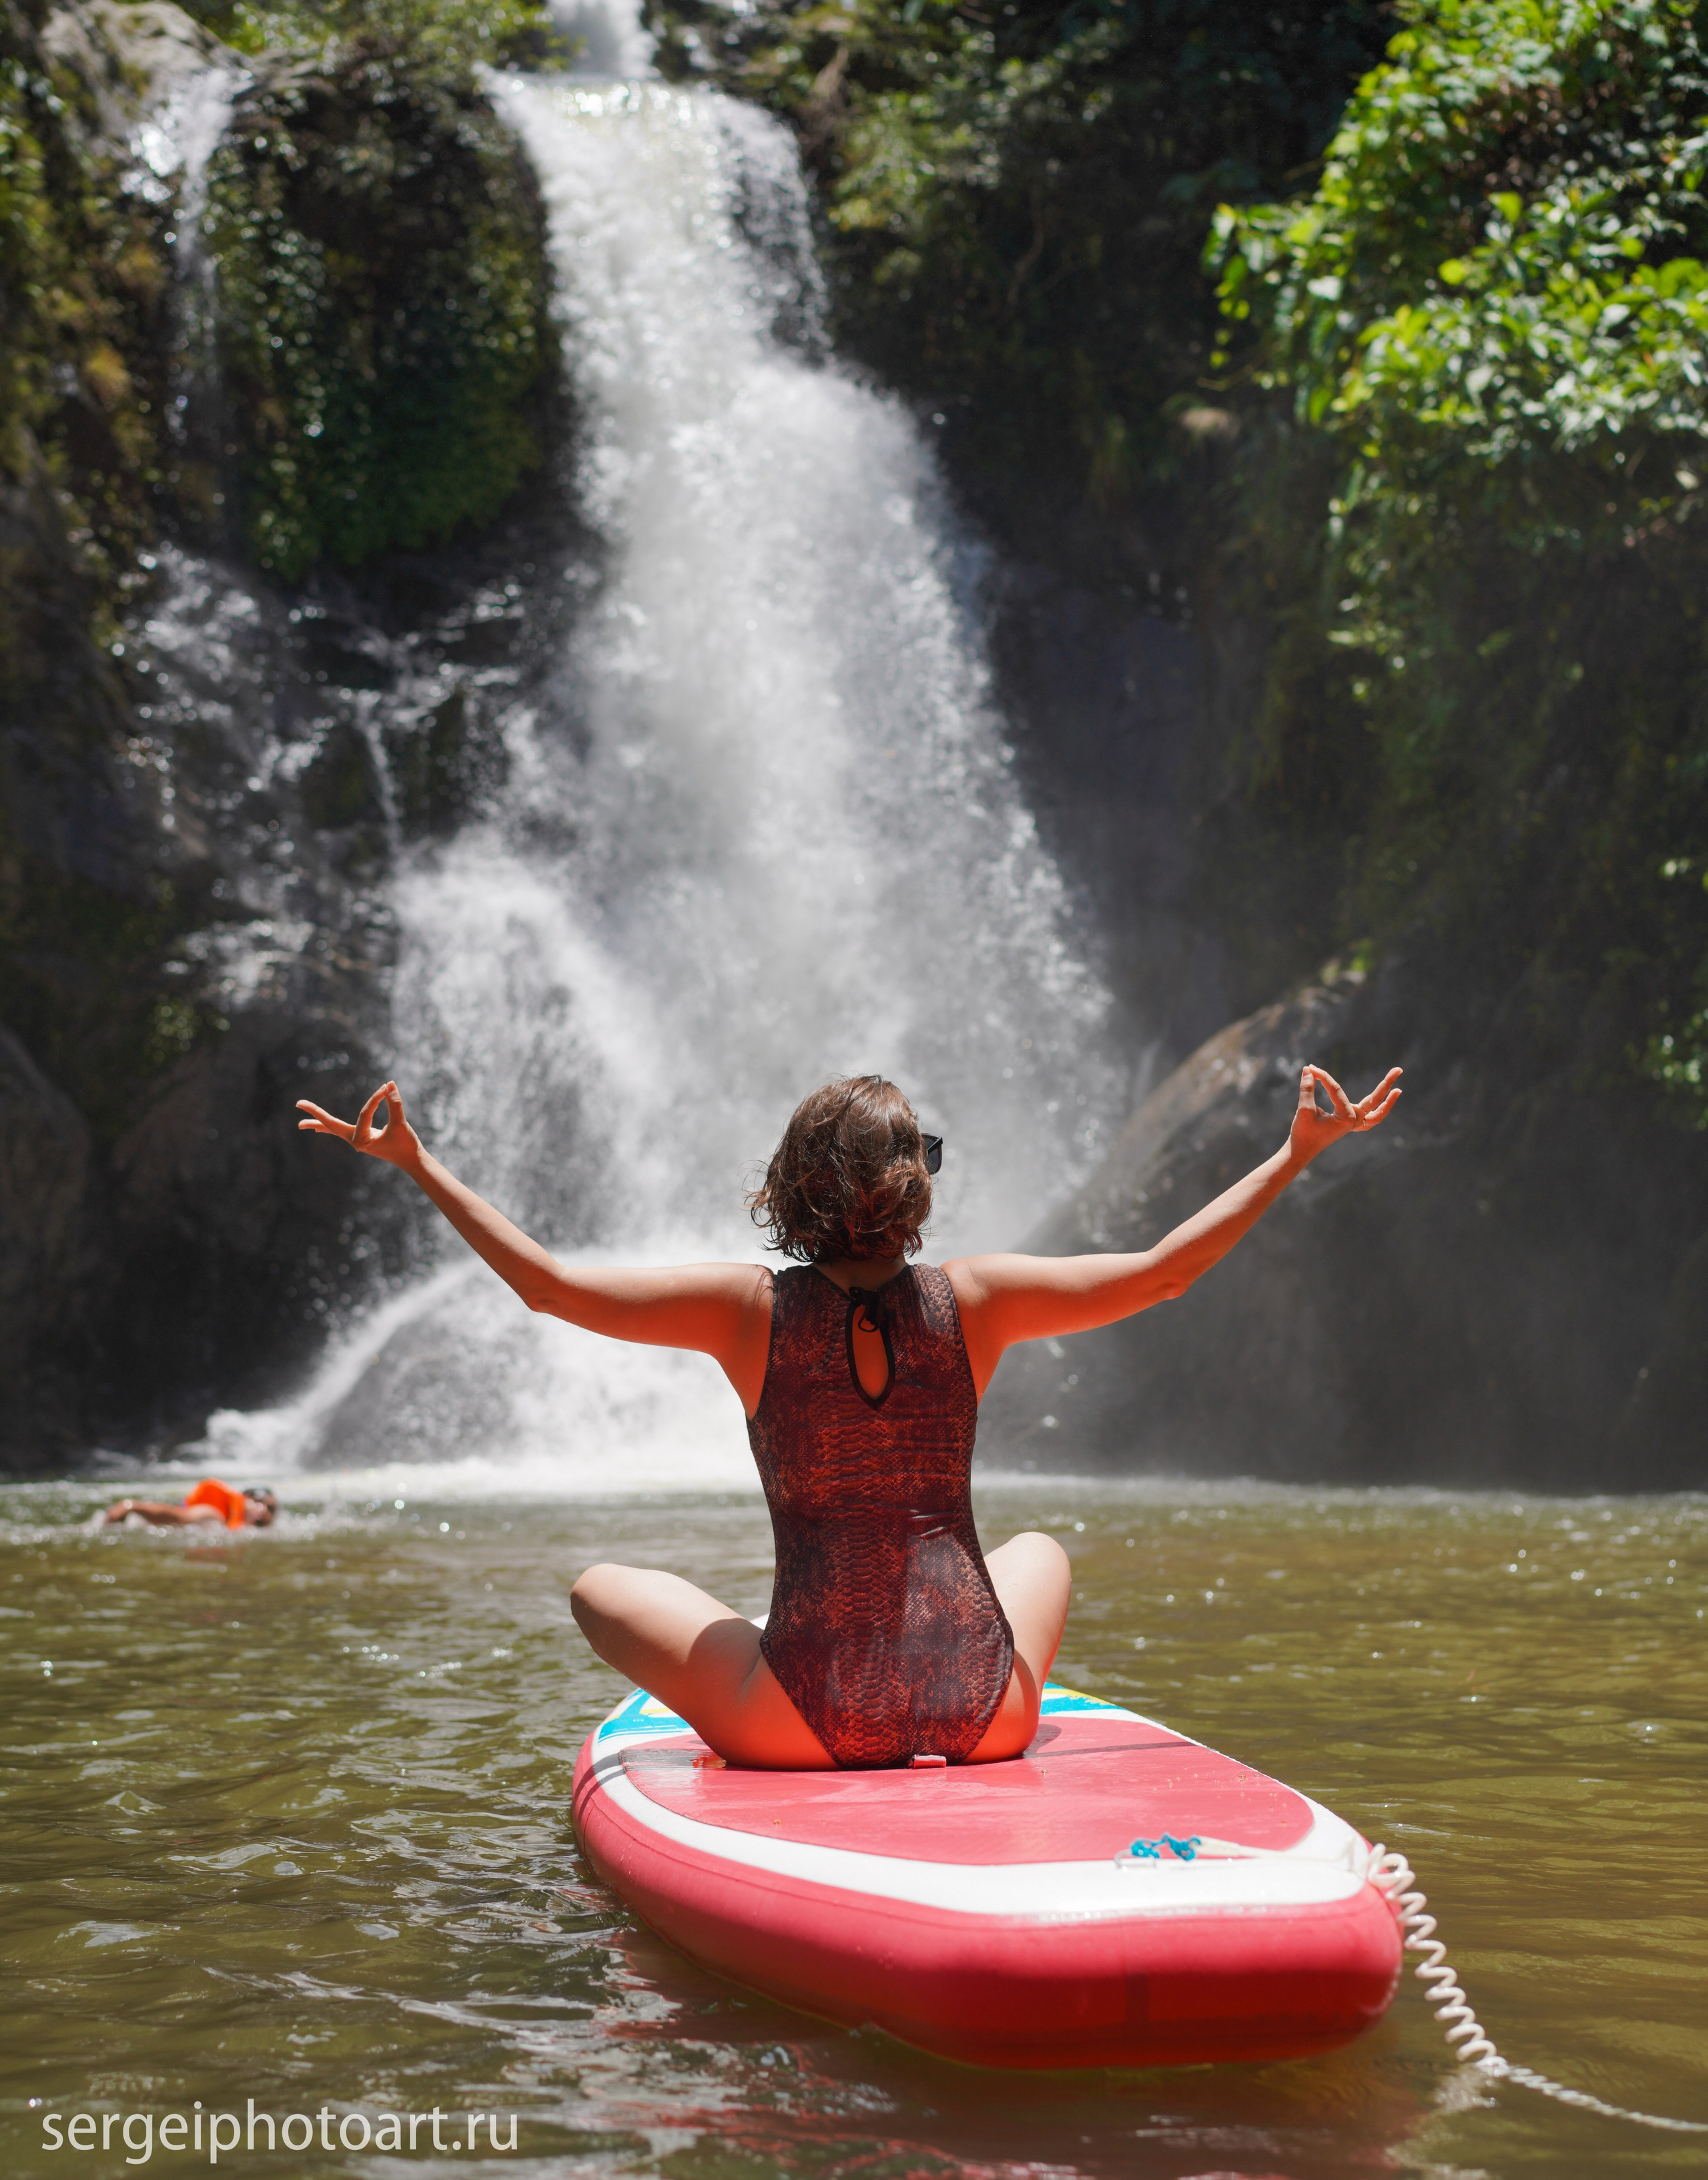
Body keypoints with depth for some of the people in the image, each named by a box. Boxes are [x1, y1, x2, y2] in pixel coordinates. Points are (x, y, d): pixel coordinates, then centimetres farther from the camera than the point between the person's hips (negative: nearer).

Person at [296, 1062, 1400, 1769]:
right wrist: (1299, 1153, 11)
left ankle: (761, 1739, 21)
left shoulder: (751, 1308, -7)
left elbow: (552, 1283, -5)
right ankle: (975, 1732, 29)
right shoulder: (971, 1302, -4)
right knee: (1041, 1547, 35)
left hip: (811, 1719, -2)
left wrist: (418, 1163, 4)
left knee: (605, 1588, 21)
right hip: (979, 1712, 2)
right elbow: (1161, 1271, 3)